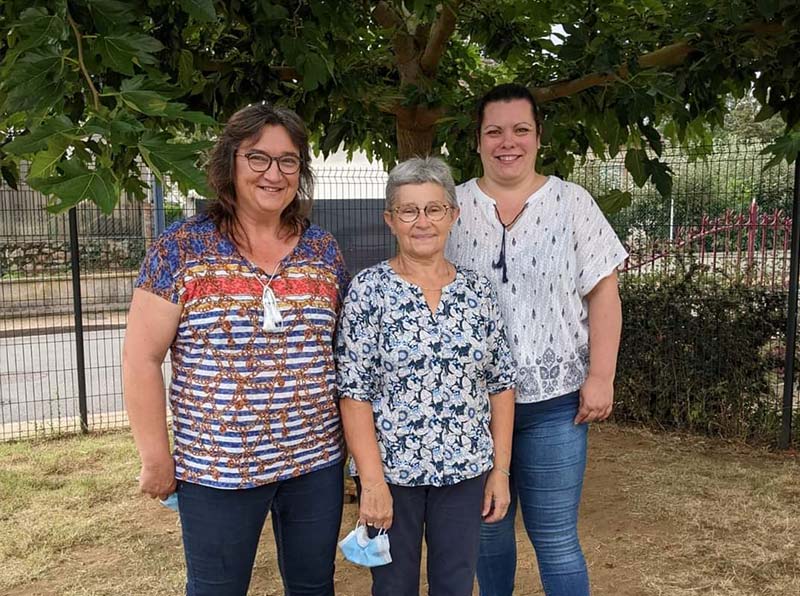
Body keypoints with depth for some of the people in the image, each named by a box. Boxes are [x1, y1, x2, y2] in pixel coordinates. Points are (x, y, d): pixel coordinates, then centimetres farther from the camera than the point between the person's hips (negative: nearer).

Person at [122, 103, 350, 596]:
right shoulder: (182, 248, -7)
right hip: (216, 468, -3)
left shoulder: (324, 250, 3)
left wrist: (353, 436, 9)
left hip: (317, 462, 3)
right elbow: (141, 358, -7)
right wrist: (156, 458, -6)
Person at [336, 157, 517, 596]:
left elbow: (500, 385, 5)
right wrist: (372, 482, -15)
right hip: (391, 469, -2)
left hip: (465, 470, 3)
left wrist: (501, 468, 2)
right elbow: (354, 392, -11)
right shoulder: (369, 289, -9)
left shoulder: (477, 290, 1)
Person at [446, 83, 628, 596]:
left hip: (555, 401, -1)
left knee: (555, 539, 7)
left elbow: (603, 292, -2)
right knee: (488, 529, 16)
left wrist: (601, 377, -8)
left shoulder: (572, 203, 0)